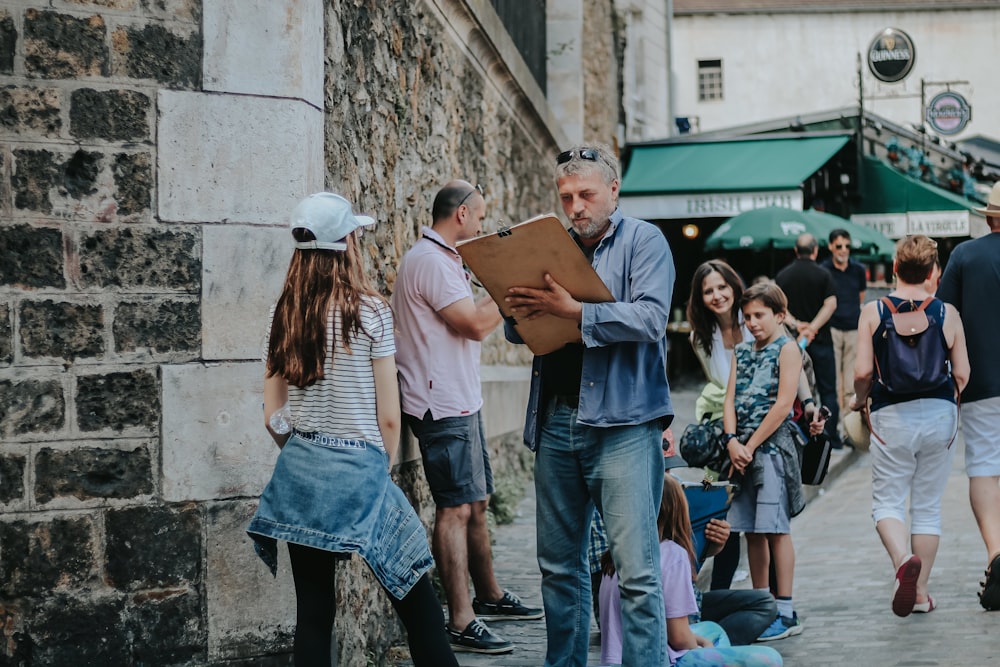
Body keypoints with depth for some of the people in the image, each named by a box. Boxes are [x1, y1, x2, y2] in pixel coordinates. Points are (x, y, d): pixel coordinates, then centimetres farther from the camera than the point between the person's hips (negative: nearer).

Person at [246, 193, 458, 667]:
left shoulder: (283, 314, 3)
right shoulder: (369, 311, -9)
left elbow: (274, 417, 5)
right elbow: (388, 417, -7)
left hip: (300, 469, 5)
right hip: (358, 468, -5)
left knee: (312, 610, 8)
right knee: (416, 599, 5)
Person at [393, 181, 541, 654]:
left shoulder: (441, 259, 18)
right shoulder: (430, 261, -16)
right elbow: (475, 325, -19)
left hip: (461, 401, 11)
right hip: (443, 406, -11)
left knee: (476, 503, 18)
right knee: (455, 509, -10)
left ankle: (489, 597, 29)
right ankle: (462, 623, -10)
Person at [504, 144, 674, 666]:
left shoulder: (643, 241, 1)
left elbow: (650, 318, -14)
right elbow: (522, 334, 17)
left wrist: (575, 310, -22)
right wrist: (518, 314, -7)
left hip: (621, 422, -6)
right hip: (555, 422, 6)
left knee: (636, 570, -9)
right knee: (559, 564, 11)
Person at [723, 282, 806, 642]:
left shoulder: (787, 348, -3)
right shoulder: (742, 351, 16)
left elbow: (783, 404, -11)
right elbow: (730, 399, 9)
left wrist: (751, 446, -12)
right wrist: (732, 441, -7)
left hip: (772, 446, -6)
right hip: (742, 448, 7)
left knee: (775, 528, -7)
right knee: (752, 530, 9)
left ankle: (785, 612, -5)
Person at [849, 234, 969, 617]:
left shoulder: (873, 312, -6)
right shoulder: (947, 313, -2)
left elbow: (863, 371, -11)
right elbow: (962, 374, -1)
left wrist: (859, 400, 10)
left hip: (892, 415, -2)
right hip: (939, 414, 2)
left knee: (887, 502, 7)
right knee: (928, 506, 12)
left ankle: (903, 560, -22)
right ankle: (921, 592, 15)